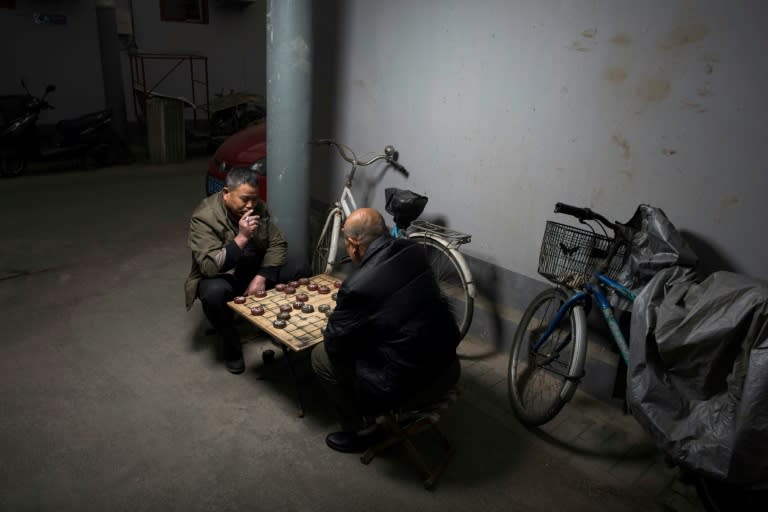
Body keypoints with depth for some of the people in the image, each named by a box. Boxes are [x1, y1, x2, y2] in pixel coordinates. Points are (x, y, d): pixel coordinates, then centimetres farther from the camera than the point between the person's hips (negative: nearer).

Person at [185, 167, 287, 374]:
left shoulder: (259, 208, -7)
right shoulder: (204, 217, -24)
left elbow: (278, 244, -6)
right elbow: (209, 267, -32)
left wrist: (261, 277, -20)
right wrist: (242, 238, -39)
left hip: (255, 272, 5)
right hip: (219, 277, -5)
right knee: (214, 292, -38)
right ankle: (231, 345, -12)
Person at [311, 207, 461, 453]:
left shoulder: (358, 286, -23)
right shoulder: (412, 249, -2)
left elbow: (334, 339, -8)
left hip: (411, 383, -7)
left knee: (321, 355, 8)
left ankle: (361, 430, 20)